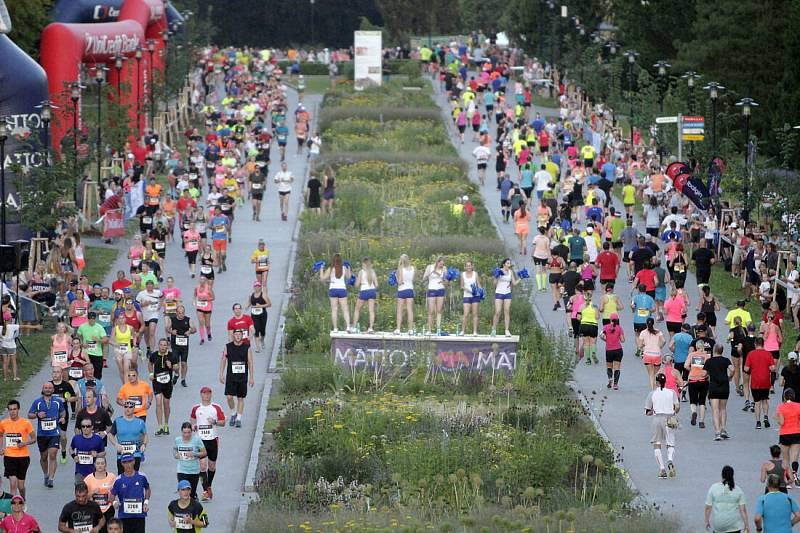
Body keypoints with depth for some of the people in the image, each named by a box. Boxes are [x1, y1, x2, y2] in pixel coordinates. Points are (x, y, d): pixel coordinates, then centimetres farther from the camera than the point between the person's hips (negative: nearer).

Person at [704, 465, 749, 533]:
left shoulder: (713, 488, -5)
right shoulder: (738, 490, -3)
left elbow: (708, 508, -5)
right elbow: (743, 509, -6)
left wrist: (707, 521, 6)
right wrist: (746, 525, -2)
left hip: (718, 524, 0)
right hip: (734, 524, 0)